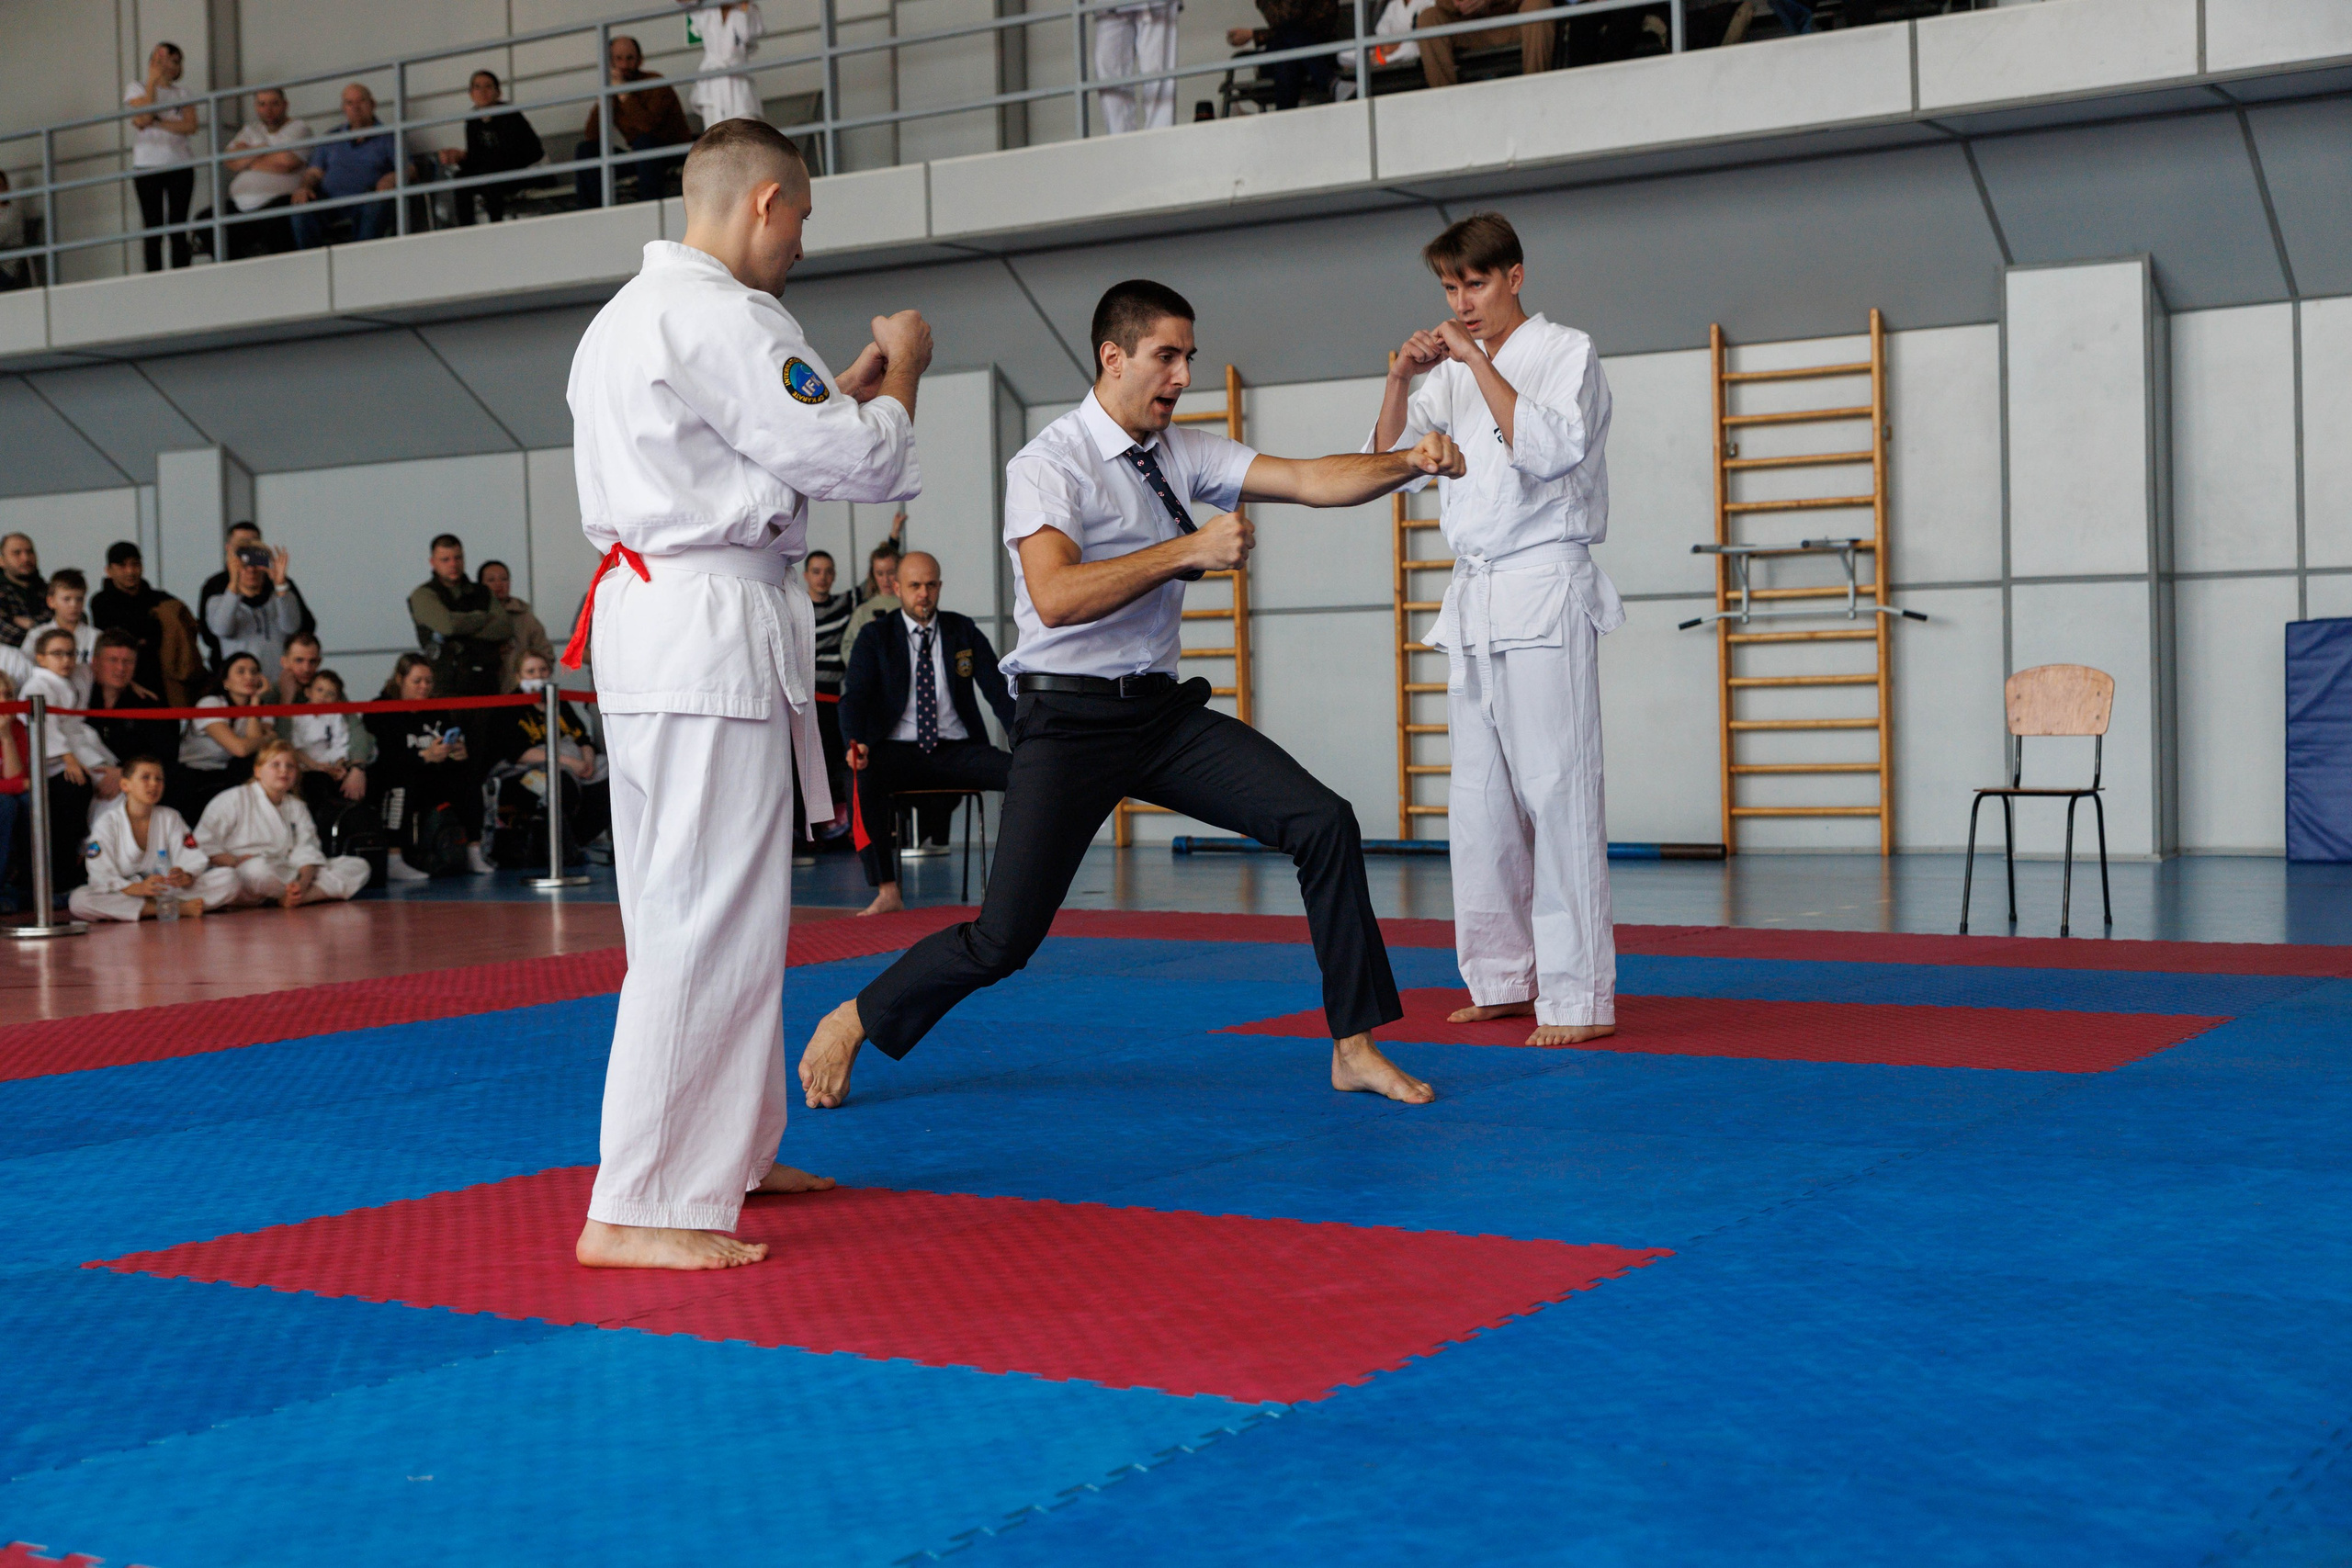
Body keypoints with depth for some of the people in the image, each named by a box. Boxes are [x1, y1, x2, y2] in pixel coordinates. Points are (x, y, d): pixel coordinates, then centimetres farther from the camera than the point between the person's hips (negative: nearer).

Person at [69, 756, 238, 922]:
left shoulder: (169, 818, 9)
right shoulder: (108, 822, -2)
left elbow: (192, 862, -1)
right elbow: (101, 876, -12)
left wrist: (185, 877, -26)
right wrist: (139, 888, -31)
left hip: (167, 892, 2)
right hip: (123, 895, -2)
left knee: (229, 879, -16)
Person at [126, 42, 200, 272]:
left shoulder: (181, 93, 15)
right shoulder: (137, 89, 9)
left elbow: (190, 126, -1)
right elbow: (143, 118, -11)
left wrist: (157, 122, -11)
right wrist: (153, 80, -8)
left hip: (181, 164, 2)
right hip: (148, 166, -2)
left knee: (179, 227, -1)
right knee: (154, 228, -6)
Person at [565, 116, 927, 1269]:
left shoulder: (626, 315, 18)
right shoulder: (721, 319, -14)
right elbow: (859, 463, -12)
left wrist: (849, 386, 22)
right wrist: (900, 373, 6)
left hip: (646, 611, 11)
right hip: (711, 626, -11)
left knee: (711, 906, 18)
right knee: (707, 918, -9)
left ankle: (732, 1152, 29)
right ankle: (636, 1208, -7)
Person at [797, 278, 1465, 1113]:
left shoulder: (1183, 451, 8)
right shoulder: (1050, 464, -13)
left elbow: (1308, 480, 1)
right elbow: (1054, 598, -29)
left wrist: (1409, 463, -16)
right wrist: (1187, 551, -30)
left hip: (1163, 710, 7)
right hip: (1070, 721, -6)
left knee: (1322, 823, -7)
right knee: (1003, 940, -10)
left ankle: (1353, 1047, 2)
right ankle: (854, 1022, 16)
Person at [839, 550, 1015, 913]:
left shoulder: (963, 631, 11)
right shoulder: (876, 637, 6)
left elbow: (997, 689, 2)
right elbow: (854, 696, -5)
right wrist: (855, 743, -27)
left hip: (957, 750, 2)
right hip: (899, 750, -2)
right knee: (864, 780, -36)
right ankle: (887, 891, -30)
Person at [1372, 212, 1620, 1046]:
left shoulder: (1567, 352, -3)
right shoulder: (1456, 372, 16)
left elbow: (1547, 449, -18)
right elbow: (1388, 456, 13)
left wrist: (1479, 360, -17)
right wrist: (1401, 377, -3)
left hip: (1545, 588, -7)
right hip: (1474, 598, 7)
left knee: (1555, 790, -11)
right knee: (1481, 800, 9)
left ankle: (1579, 996, -9)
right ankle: (1504, 978, 18)